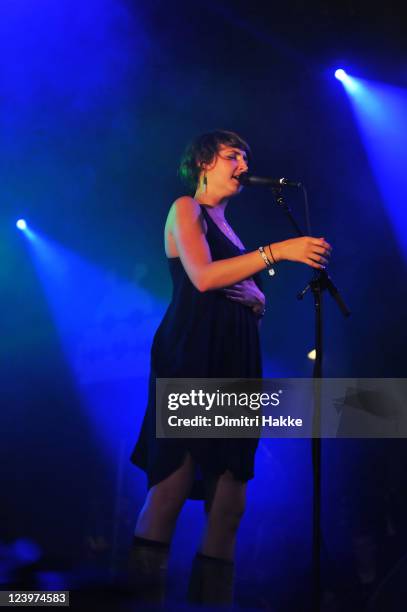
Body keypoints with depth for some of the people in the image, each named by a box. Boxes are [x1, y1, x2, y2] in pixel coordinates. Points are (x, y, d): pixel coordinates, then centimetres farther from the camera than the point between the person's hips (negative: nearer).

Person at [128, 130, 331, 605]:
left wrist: (256, 298, 6)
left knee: (228, 503, -2)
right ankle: (143, 592, -13)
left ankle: (213, 596, -3)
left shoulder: (226, 226, 26)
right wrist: (277, 252, -15)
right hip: (191, 356, -7)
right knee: (173, 486, -15)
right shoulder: (186, 209, 5)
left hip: (233, 364, 8)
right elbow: (202, 277, -12)